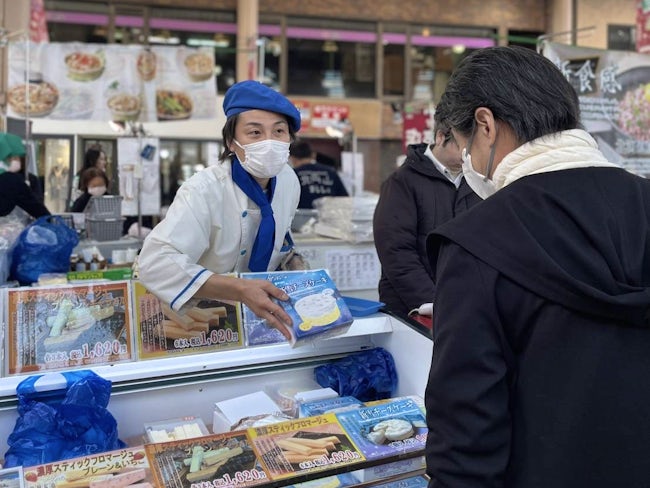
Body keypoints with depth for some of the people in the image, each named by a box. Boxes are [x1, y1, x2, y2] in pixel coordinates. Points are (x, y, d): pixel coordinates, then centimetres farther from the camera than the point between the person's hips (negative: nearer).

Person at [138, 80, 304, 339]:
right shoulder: (205, 190, -26)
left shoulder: (288, 180, -6)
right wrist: (242, 290, -44)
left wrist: (295, 265, -5)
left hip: (258, 309, 5)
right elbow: (155, 261, -37)